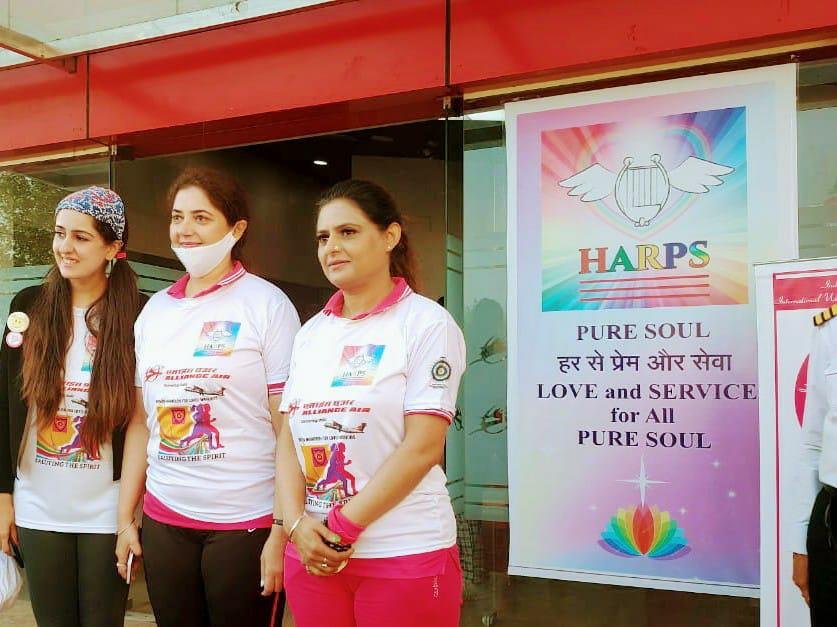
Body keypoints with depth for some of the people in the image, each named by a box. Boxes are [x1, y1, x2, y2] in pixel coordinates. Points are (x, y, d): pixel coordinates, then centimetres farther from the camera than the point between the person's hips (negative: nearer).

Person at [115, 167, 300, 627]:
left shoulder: (266, 304, -6)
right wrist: (125, 518, 10)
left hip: (247, 523, -4)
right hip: (164, 520, 5)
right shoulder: (155, 310, 9)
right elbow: (141, 422, 13)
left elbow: (290, 429, -9)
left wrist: (283, 531, -12)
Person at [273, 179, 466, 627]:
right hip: (313, 554, 5)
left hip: (405, 556, -5)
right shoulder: (311, 333, 9)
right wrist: (297, 524, -8)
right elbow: (289, 439, 7)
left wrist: (342, 528, -14)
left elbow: (423, 447, -14)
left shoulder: (427, 323, -7)